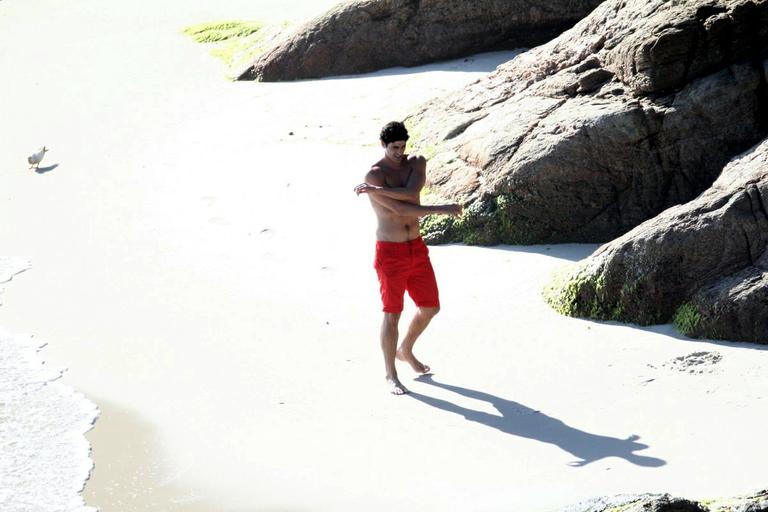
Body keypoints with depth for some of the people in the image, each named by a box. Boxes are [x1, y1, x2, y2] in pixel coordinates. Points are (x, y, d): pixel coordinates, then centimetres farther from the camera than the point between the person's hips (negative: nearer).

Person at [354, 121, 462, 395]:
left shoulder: (416, 163, 2)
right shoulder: (375, 175, -16)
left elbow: (412, 192, -19)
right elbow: (401, 209, -25)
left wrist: (376, 190, -26)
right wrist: (441, 209, -23)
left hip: (416, 248, 6)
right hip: (390, 253, -6)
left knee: (430, 307, 13)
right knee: (392, 314, 0)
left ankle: (405, 351, 37)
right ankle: (390, 374, 13)